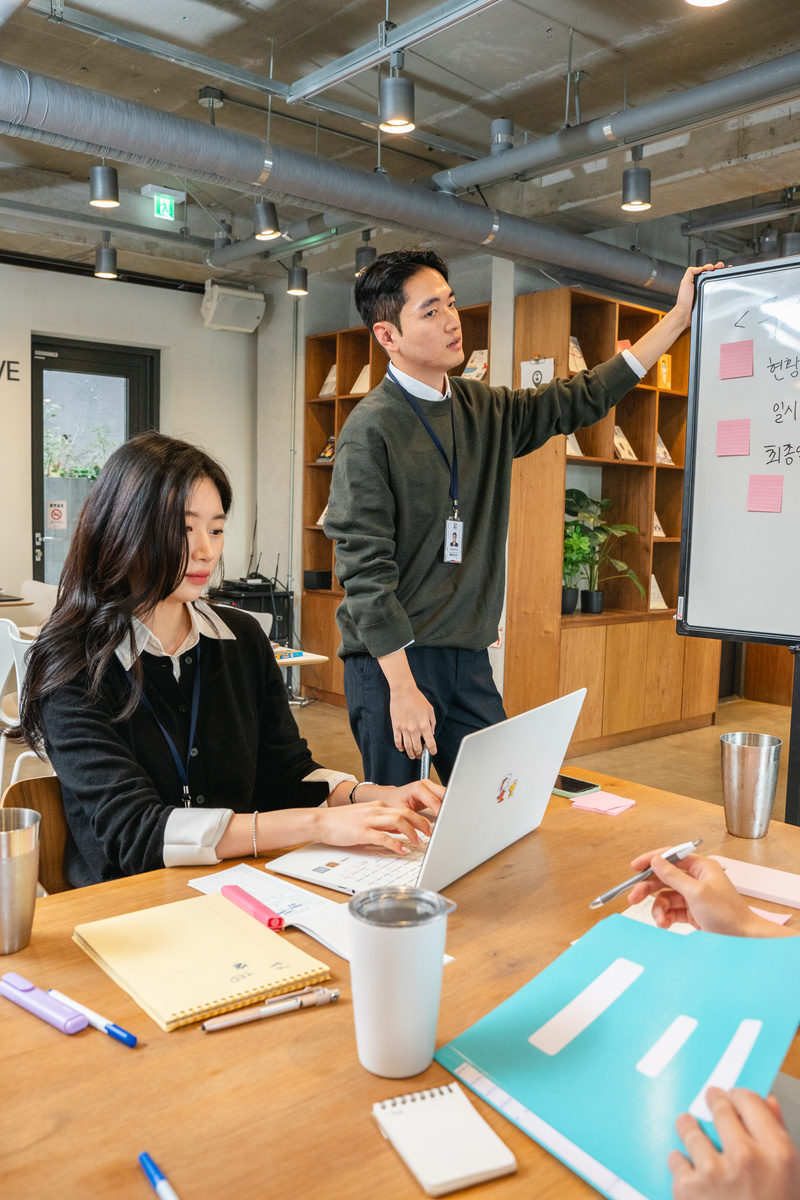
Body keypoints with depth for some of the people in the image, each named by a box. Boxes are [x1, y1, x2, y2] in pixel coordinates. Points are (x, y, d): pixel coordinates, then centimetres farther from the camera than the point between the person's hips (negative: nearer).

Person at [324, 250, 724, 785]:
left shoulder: (486, 410, 10)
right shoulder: (371, 429, -11)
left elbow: (580, 399, 16)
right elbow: (366, 569, -15)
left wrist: (680, 316, 14)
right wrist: (403, 686, -19)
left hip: (469, 659, 6)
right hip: (391, 657, -6)